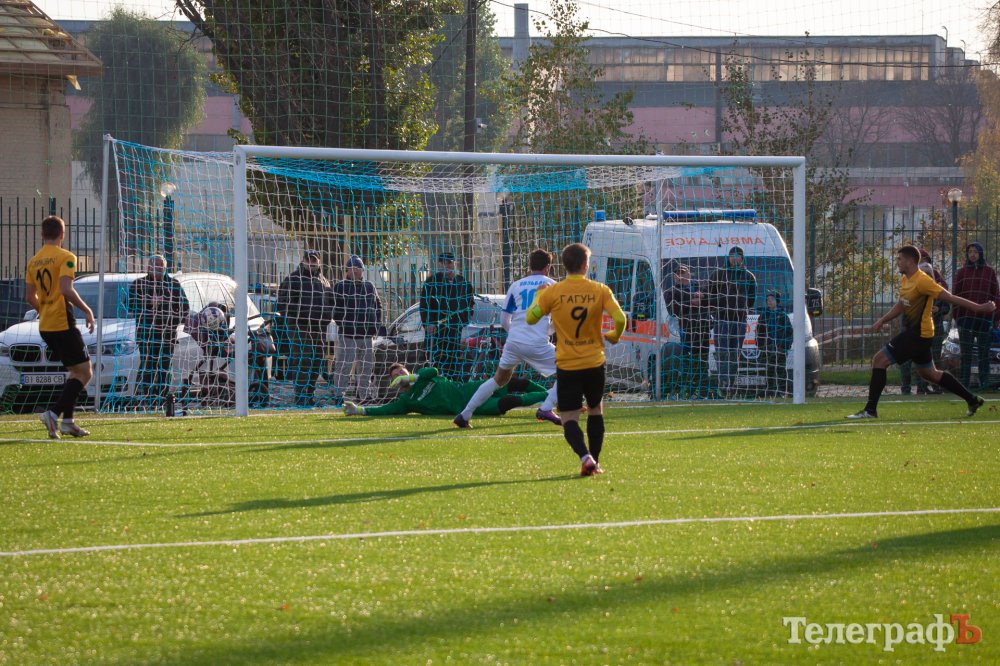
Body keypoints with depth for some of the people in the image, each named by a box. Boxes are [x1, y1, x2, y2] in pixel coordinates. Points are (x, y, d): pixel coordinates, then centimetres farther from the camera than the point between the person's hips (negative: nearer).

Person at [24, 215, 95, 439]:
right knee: (85, 372, -4)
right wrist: (86, 310, -11)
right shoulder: (65, 257, -9)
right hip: (63, 323, -8)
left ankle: (67, 421, 9)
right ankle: (55, 412, -18)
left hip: (45, 326, 8)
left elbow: (29, 297, 14)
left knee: (75, 371, 17)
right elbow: (66, 290, -21)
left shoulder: (34, 261, 13)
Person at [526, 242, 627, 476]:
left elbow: (530, 318, 0)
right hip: (594, 362, 2)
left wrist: (538, 297, 19)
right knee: (595, 411, 23)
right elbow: (620, 319, -12)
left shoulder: (552, 293, -8)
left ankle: (585, 457, -25)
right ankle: (595, 462, 24)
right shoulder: (600, 291, -5)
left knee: (569, 419, -1)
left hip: (566, 365, -2)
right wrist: (613, 337, 10)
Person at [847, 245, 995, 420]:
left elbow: (950, 298, -19)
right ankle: (972, 400, 28)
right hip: (914, 331, 10)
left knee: (879, 360, -12)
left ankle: (870, 410, -11)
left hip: (918, 333, -10)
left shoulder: (922, 281, -19)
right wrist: (882, 320, 13)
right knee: (929, 373, 20)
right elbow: (901, 305, 25)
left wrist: (979, 308, -18)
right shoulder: (905, 280, 11)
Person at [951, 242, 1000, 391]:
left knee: (983, 352, 2)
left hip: (984, 318, 0)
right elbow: (955, 295, 8)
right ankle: (964, 380, -3)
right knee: (965, 352, -3)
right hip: (965, 316, 0)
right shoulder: (961, 272, 9)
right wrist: (956, 316, 1)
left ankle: (984, 381, 6)